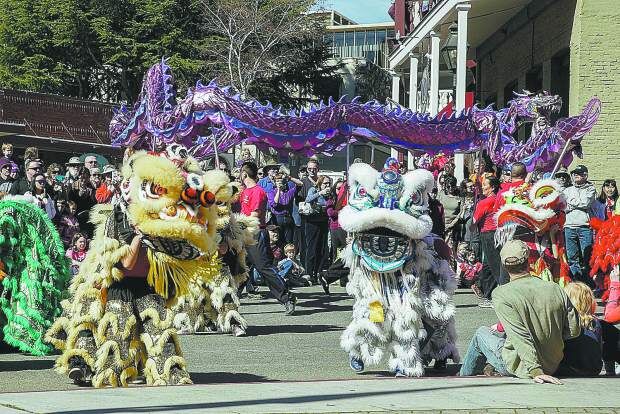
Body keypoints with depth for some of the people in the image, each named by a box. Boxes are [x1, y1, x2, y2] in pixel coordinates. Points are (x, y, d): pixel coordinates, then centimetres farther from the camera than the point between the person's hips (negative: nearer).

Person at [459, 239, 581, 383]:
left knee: (481, 333, 25)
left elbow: (521, 337, -27)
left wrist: (535, 371, -31)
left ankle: (464, 376, 44)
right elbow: (574, 330, -3)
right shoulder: (555, 289, -7)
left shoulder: (501, 294, -19)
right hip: (554, 366, 5)